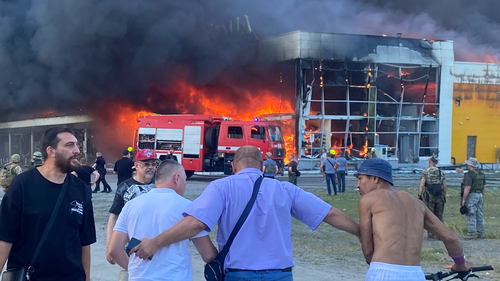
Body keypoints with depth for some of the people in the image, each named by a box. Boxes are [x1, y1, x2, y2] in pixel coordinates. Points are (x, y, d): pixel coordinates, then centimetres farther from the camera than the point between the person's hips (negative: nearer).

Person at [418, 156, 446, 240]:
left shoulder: (425, 171, -4)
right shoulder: (441, 172, 8)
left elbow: (422, 185, -9)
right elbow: (444, 186, 7)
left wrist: (419, 195, -5)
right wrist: (444, 197, 14)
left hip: (429, 196, -3)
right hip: (439, 197, 4)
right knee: (439, 216, 9)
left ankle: (431, 234, -2)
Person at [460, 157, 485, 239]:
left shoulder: (469, 175, -17)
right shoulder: (481, 174, 8)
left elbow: (467, 188, -22)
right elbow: (484, 186, 15)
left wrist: (463, 199, -18)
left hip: (471, 196, -8)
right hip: (479, 195, 8)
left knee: (471, 216, -5)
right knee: (479, 215, 12)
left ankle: (472, 234, -5)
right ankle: (481, 233, 16)